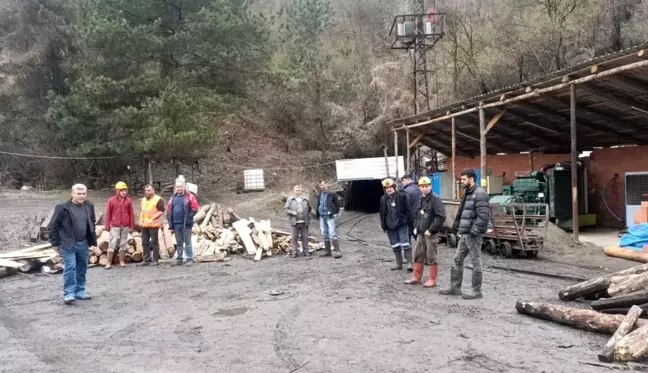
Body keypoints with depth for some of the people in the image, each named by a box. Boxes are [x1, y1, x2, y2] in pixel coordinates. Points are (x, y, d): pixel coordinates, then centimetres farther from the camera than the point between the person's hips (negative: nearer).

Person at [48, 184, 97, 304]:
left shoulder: (89, 207, 4)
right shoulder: (63, 208, -12)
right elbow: (53, 226, -8)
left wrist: (93, 241, 12)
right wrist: (55, 243, -8)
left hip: (83, 244, 5)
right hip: (68, 244, -5)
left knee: (82, 269, 12)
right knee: (70, 268, -9)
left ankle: (80, 291, 24)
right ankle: (68, 294, -2)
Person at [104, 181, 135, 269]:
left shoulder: (128, 201, 4)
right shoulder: (111, 200, -1)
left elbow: (131, 214, 6)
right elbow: (108, 214, 0)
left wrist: (132, 225, 5)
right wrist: (107, 226, -1)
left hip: (125, 226, 2)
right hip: (115, 226, -2)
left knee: (123, 244, 8)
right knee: (112, 244, -3)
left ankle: (122, 262, 16)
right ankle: (109, 263, 2)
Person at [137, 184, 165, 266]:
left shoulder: (158, 200, -8)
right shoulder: (143, 200, 17)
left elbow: (161, 211, -14)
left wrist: (152, 219, -20)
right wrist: (141, 220, 11)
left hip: (153, 225, -7)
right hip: (144, 225, 7)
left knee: (154, 242, -2)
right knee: (145, 242, 9)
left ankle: (155, 260, 4)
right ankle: (146, 260, 16)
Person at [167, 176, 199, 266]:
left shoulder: (190, 197, -4)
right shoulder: (173, 198, 13)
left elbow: (195, 208, -9)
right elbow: (169, 211, 14)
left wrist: (189, 218, -17)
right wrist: (170, 223, 9)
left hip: (185, 224, -5)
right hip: (176, 224, 5)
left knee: (187, 242, 1)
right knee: (179, 242, 12)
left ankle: (189, 259, 6)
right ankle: (179, 259, 18)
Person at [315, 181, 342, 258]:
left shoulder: (332, 194, -5)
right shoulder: (319, 195, 11)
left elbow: (337, 204, 0)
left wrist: (335, 213, -2)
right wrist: (317, 214, 11)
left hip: (330, 216, -6)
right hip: (322, 217, 6)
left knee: (332, 234, -12)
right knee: (324, 234, 9)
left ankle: (338, 251, -10)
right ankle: (327, 251, 18)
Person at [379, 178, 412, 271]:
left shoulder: (402, 196, -5)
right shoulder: (383, 199, 8)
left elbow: (407, 210, -5)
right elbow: (382, 213, 14)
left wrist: (405, 220, -12)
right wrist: (383, 224, 8)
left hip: (401, 224, -5)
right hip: (390, 226, 5)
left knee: (405, 243, -10)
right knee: (395, 245, 11)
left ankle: (409, 262, -5)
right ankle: (399, 264, 21)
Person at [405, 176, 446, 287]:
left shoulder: (435, 199, -13)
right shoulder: (420, 199, 12)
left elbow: (441, 217, -20)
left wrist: (431, 229, -20)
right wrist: (415, 227, 11)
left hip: (431, 234, -8)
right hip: (420, 233, 8)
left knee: (431, 257, 0)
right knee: (418, 255, 13)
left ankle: (432, 280, 11)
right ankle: (416, 278, 24)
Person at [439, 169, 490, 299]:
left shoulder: (479, 193, -15)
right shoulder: (468, 193, 16)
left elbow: (483, 216, -23)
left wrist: (474, 231, -21)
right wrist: (459, 228, 14)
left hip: (473, 235, -10)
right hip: (464, 234, 10)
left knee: (475, 261, 0)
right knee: (457, 260, 13)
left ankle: (477, 291, 9)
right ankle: (455, 287, 22)